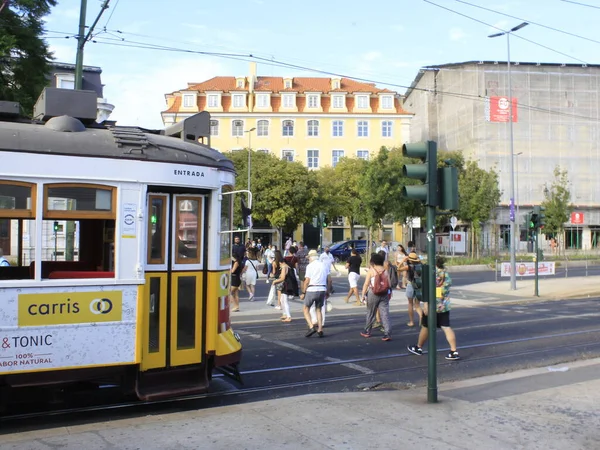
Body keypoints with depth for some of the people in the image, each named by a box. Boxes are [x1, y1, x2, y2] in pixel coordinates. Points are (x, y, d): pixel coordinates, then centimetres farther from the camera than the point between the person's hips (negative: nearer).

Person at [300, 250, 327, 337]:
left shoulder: (310, 266, -6)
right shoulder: (323, 265, 10)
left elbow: (307, 280, -9)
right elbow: (327, 280, 8)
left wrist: (303, 293, -4)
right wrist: (327, 291, 16)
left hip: (312, 290, -5)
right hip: (322, 290, 5)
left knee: (306, 309, 9)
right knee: (318, 310, 18)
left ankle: (311, 327, -8)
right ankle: (320, 330, 11)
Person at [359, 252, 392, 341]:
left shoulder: (371, 271, -5)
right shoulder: (385, 271, 5)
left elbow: (366, 284, -9)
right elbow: (389, 284, 7)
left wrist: (363, 295, -4)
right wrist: (388, 294, 18)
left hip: (373, 294, -2)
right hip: (384, 294, 3)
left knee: (370, 313, 12)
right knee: (385, 314, 0)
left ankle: (367, 332, 25)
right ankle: (388, 334, -9)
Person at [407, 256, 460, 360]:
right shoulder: (446, 274, 5)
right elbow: (447, 289, 14)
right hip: (445, 306, 5)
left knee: (425, 327, 11)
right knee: (446, 328, 2)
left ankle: (418, 348, 27)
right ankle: (454, 352, -6)